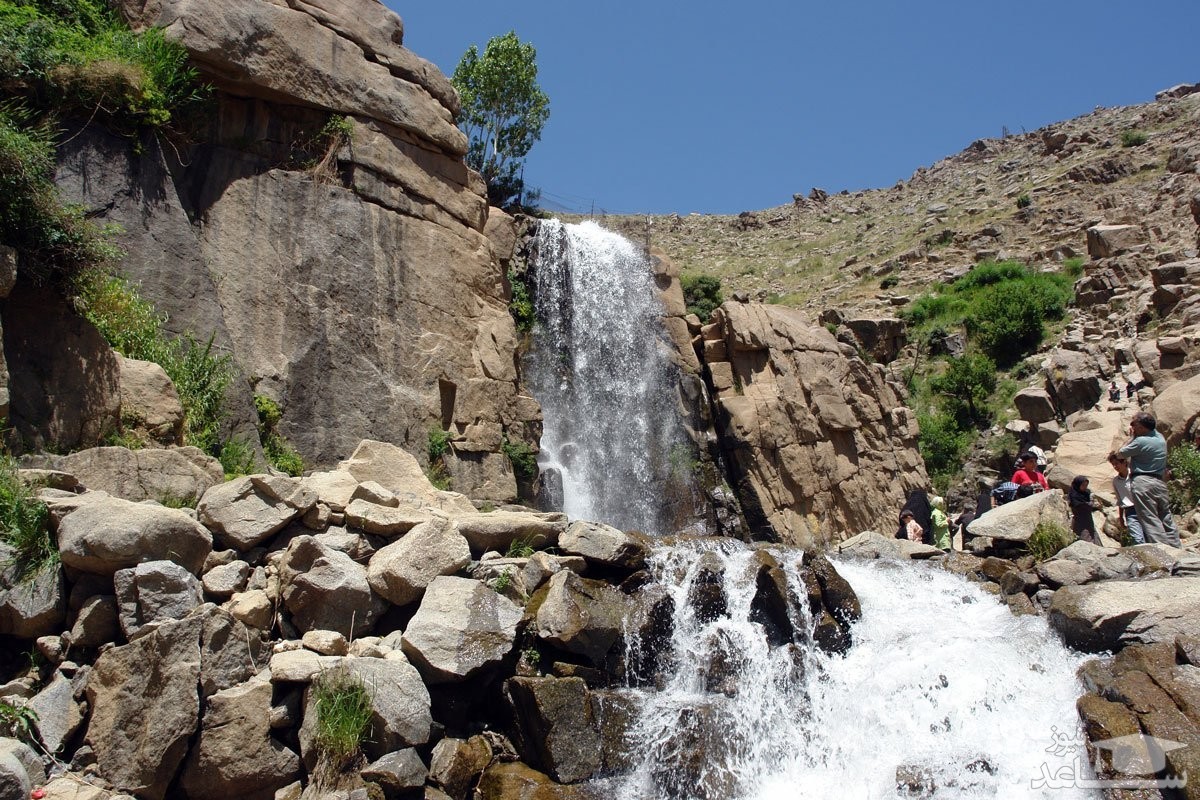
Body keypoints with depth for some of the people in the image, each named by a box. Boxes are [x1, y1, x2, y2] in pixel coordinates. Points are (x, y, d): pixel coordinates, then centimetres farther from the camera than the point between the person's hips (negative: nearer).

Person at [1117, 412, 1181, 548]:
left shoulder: (1140, 441, -13)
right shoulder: (1161, 438, 11)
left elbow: (1120, 453, 1)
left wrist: (1131, 437, 9)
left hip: (1142, 482, -8)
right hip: (1160, 482, 8)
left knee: (1150, 521, -8)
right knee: (1167, 519, 10)